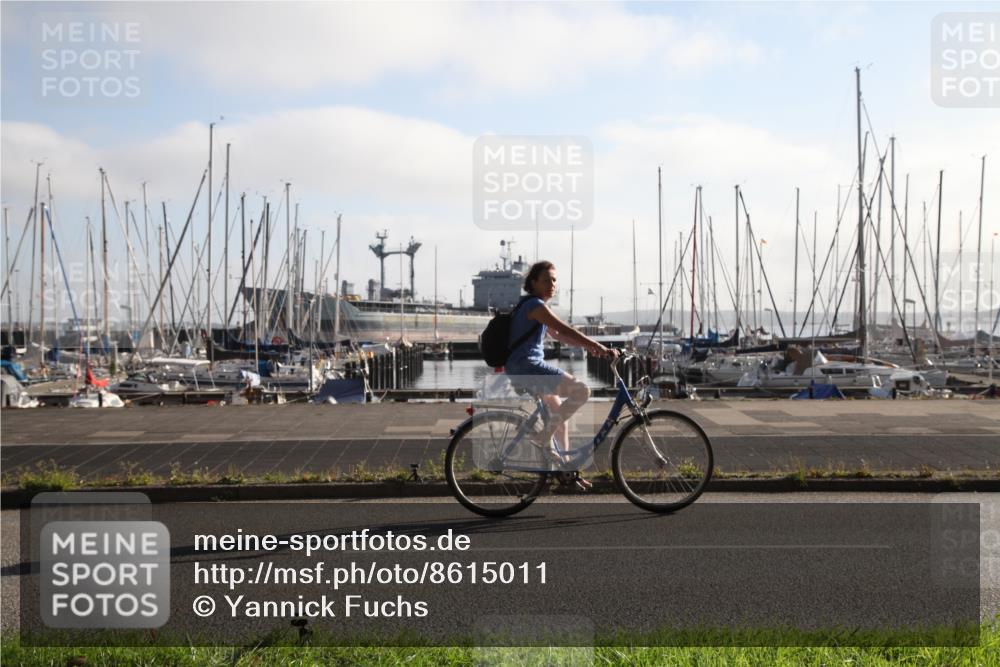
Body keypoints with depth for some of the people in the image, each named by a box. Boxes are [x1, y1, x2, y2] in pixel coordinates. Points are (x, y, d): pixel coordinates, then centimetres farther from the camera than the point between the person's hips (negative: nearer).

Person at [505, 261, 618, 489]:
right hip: (527, 367, -11)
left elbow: (557, 335, 22)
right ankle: (544, 436, -9)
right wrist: (600, 347, -23)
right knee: (581, 391, -19)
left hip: (522, 369, 11)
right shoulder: (535, 305, -13)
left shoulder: (534, 306, 19)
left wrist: (589, 346, 10)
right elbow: (565, 330, -21)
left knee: (559, 410, 22)